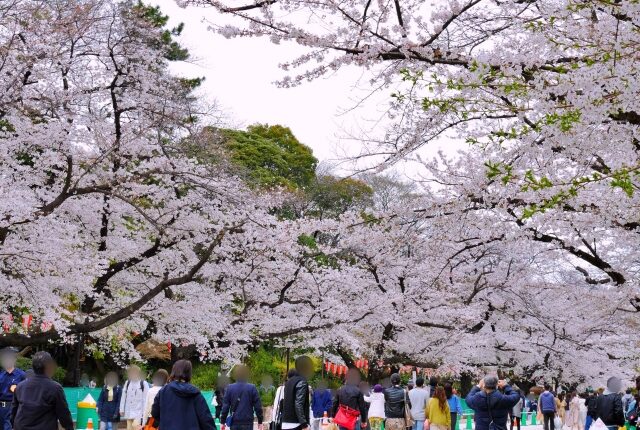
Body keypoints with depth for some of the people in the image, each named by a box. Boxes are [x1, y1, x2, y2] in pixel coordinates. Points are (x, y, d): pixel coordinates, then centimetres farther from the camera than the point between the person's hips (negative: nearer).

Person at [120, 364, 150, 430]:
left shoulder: (144, 384, -6)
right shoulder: (127, 383, 9)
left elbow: (146, 399, -7)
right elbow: (123, 397, 11)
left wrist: (144, 412, -11)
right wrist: (122, 409, 7)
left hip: (139, 411, -5)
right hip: (129, 411, 5)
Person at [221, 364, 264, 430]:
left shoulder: (230, 388, 0)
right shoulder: (252, 388, -4)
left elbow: (225, 406, 0)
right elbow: (258, 407, -3)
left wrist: (222, 422, 7)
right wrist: (260, 422, 6)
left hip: (235, 423, 2)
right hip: (248, 423, -2)